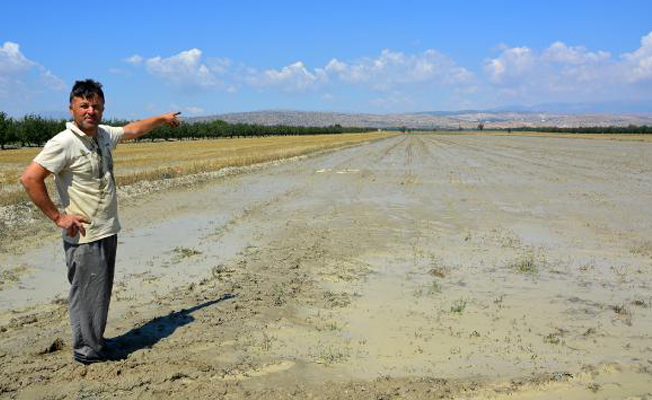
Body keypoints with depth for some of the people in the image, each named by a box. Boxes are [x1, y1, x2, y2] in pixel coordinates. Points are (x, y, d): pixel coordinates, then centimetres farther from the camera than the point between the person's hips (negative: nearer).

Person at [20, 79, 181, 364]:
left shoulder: (104, 135, 7)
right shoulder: (64, 143, -17)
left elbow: (133, 130, 26)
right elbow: (30, 178, -20)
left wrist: (162, 118, 38)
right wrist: (58, 217, -17)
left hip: (108, 232, 8)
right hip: (84, 236, -8)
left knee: (101, 291, 18)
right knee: (87, 293, 3)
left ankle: (94, 342, 33)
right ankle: (87, 350, 18)